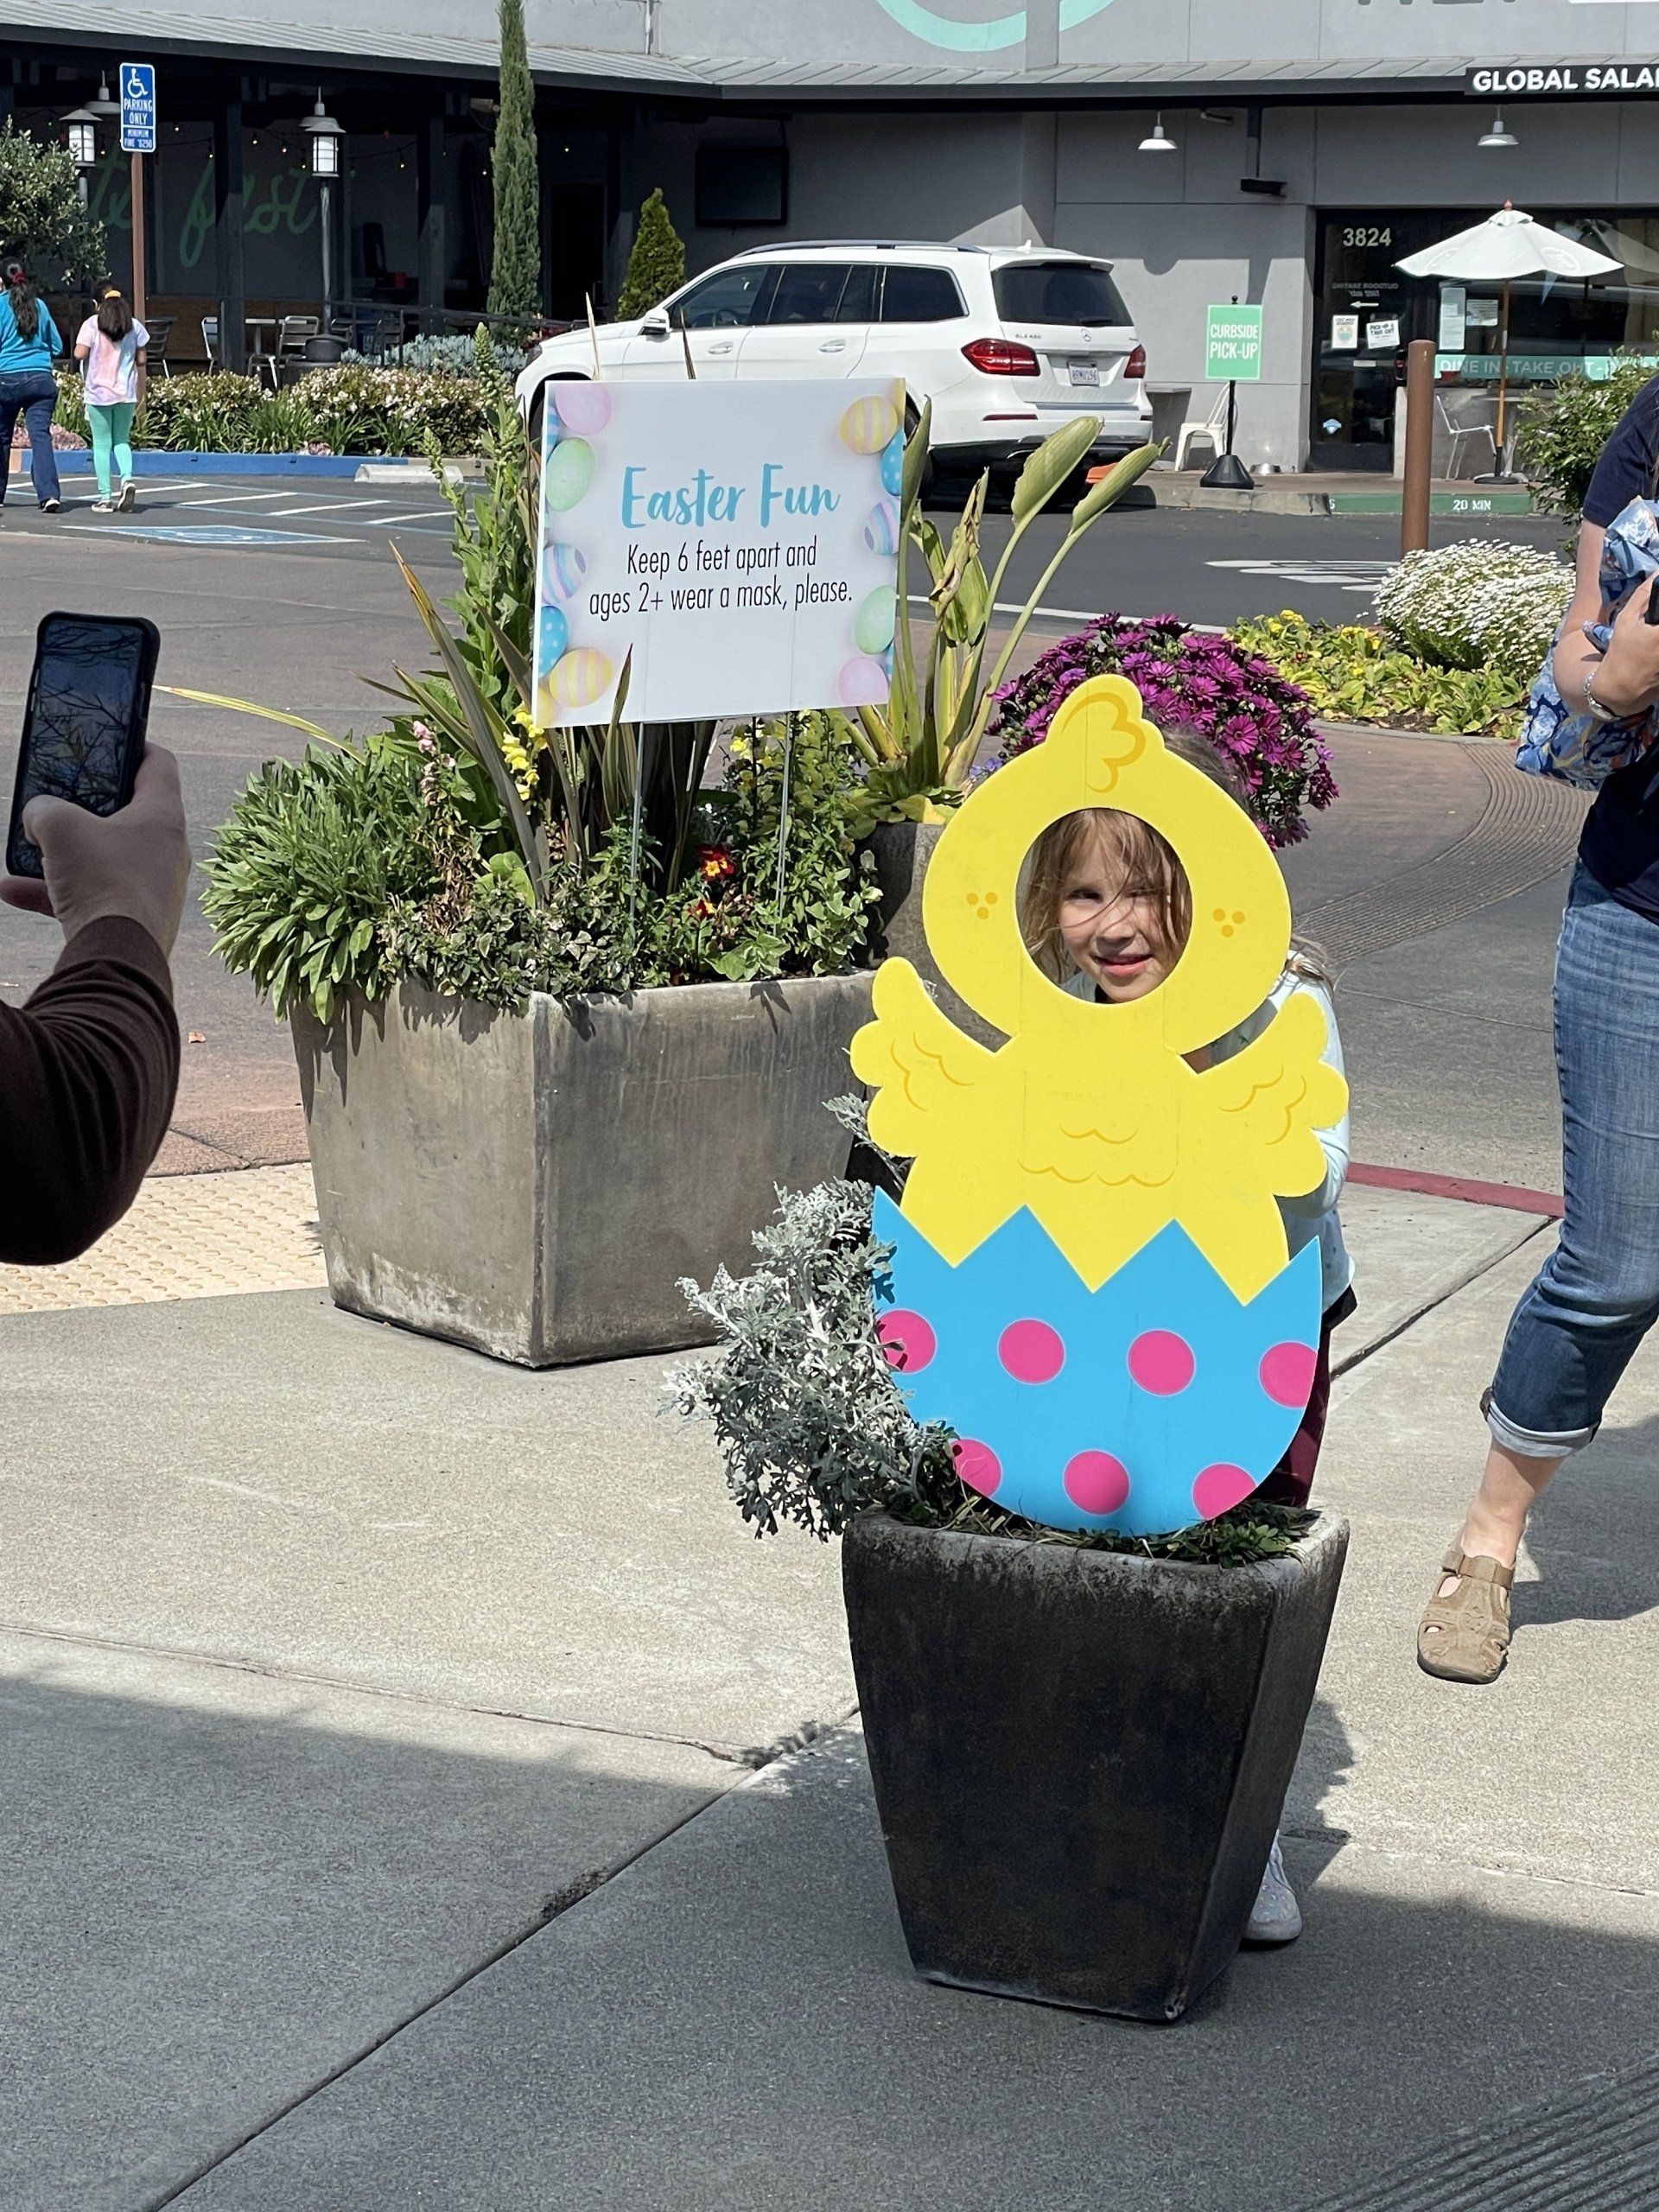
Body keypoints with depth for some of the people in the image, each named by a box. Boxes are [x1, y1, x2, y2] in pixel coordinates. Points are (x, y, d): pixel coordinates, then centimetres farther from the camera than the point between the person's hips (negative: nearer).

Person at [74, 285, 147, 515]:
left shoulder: (92, 324, -6)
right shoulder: (134, 325, 2)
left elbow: (79, 354, -13)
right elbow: (141, 359, 4)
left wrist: (97, 352, 7)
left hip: (98, 392, -2)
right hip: (126, 393, 2)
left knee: (101, 444, 4)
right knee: (122, 441, 15)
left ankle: (105, 497, 2)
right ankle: (127, 478, -11)